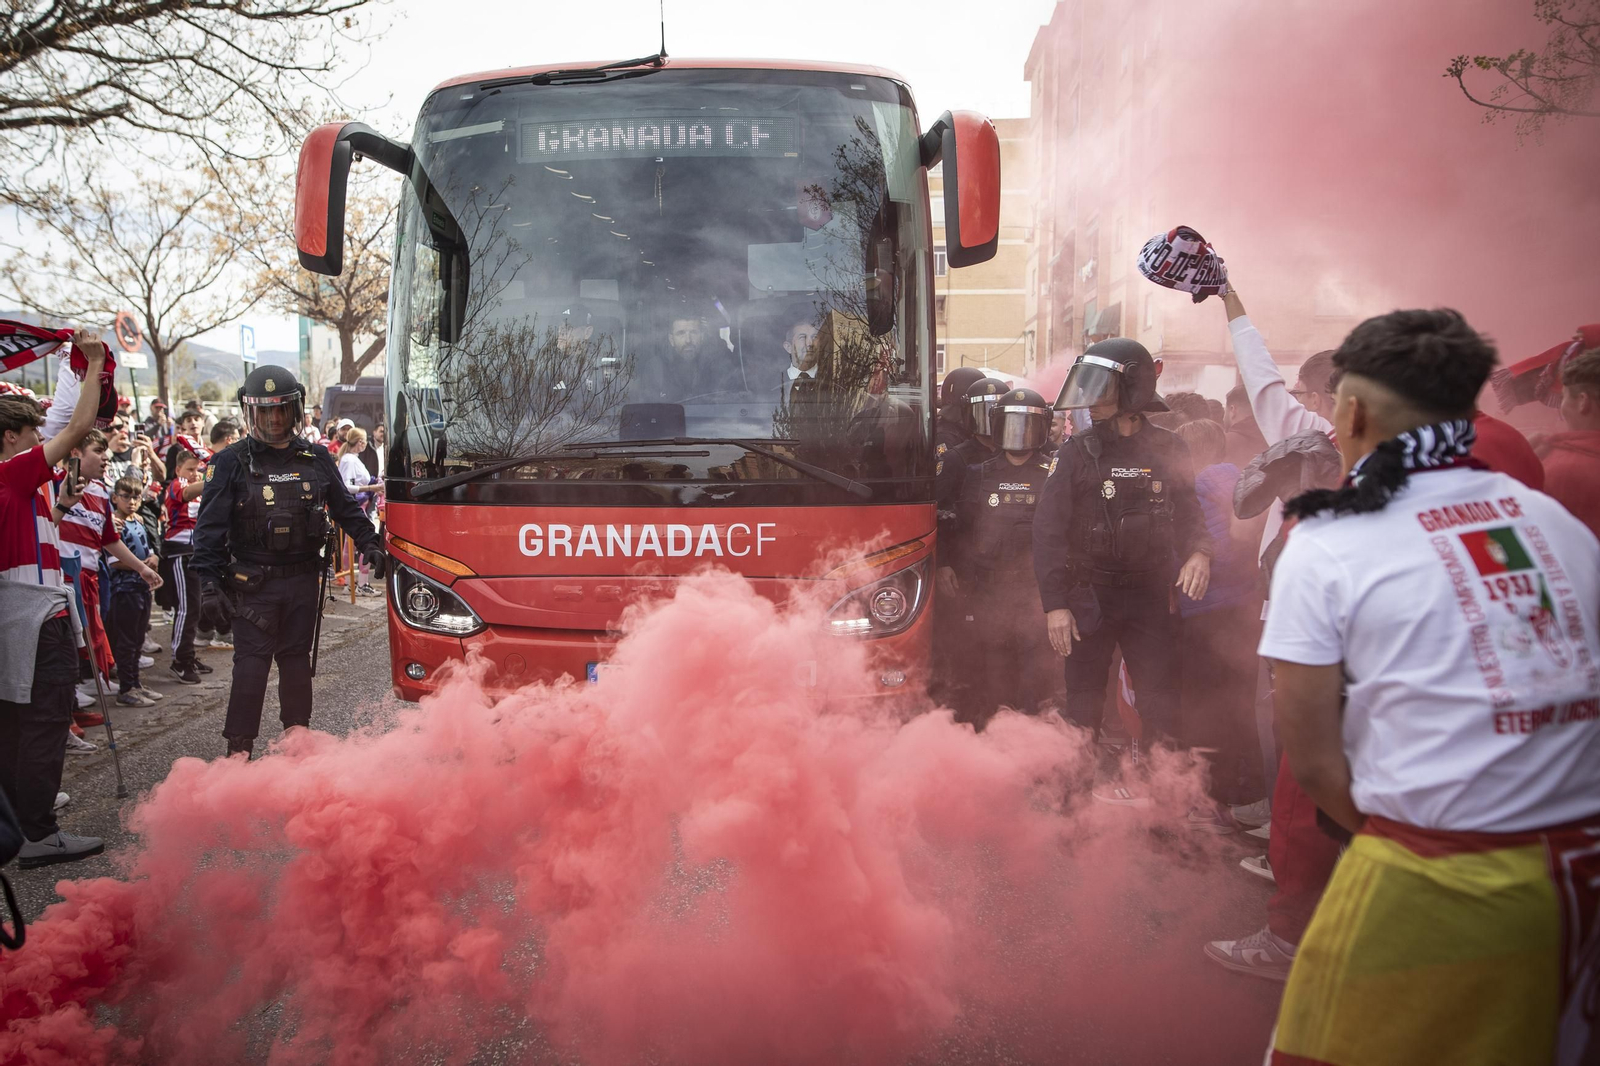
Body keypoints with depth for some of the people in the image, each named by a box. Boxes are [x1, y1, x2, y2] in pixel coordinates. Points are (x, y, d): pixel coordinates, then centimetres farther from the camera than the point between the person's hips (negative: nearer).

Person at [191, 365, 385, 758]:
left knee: (297, 658, 13)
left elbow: (346, 508, 17)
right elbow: (210, 526, -7)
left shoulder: (317, 459, 7)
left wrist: (368, 542, 5)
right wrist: (209, 580, -15)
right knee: (251, 663, -4)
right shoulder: (232, 463, -3)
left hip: (304, 579, 3)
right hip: (253, 583, -3)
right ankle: (239, 748, 3)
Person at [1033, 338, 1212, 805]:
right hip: (1090, 595, -1)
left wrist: (1199, 552, -10)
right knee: (1084, 700, 5)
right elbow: (1049, 530, -6)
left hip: (1150, 593, 2)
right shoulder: (1078, 452, -2)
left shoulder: (1168, 449, 4)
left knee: (1161, 701, 3)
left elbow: (1187, 513, 13)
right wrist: (1055, 604, -12)